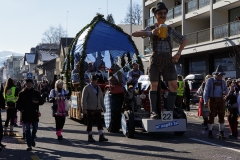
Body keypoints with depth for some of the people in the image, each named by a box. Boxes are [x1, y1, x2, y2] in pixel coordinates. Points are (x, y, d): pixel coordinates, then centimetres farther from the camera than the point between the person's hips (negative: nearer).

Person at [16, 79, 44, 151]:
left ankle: (32, 139, 39)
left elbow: (42, 101, 6)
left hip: (35, 113, 2)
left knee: (35, 128, 12)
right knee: (27, 129, -4)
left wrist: (37, 102, -14)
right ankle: (29, 145, -2)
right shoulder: (22, 93, 2)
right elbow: (17, 103, 5)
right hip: (26, 114, -2)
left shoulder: (36, 92, 5)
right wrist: (21, 109, -9)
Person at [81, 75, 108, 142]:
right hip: (90, 109, -5)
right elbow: (83, 99, -9)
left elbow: (101, 99, 20)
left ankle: (101, 136, 2)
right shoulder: (87, 88, -5)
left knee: (99, 122, 1)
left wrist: (103, 107, 18)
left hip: (98, 109, 5)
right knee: (90, 123, 2)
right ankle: (90, 137, 10)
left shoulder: (98, 88, 15)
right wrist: (84, 109, -15)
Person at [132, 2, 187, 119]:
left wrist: (178, 53, 6)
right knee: (154, 86, -1)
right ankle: (153, 112, 4)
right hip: (155, 61, -2)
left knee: (174, 86, -7)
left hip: (168, 61, 3)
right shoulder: (150, 29, 6)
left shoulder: (170, 30, 14)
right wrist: (150, 33, -24)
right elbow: (134, 34, -9)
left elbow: (184, 40, 24)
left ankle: (170, 112, 0)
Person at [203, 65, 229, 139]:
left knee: (221, 116, 3)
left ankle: (221, 133, 10)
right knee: (211, 116, 0)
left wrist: (226, 92, -8)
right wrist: (205, 101, -10)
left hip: (221, 100, 4)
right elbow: (206, 91, -3)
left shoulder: (222, 82, 12)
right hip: (212, 100, -4)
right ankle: (210, 132, 11)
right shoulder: (210, 81, -1)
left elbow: (226, 90, 17)